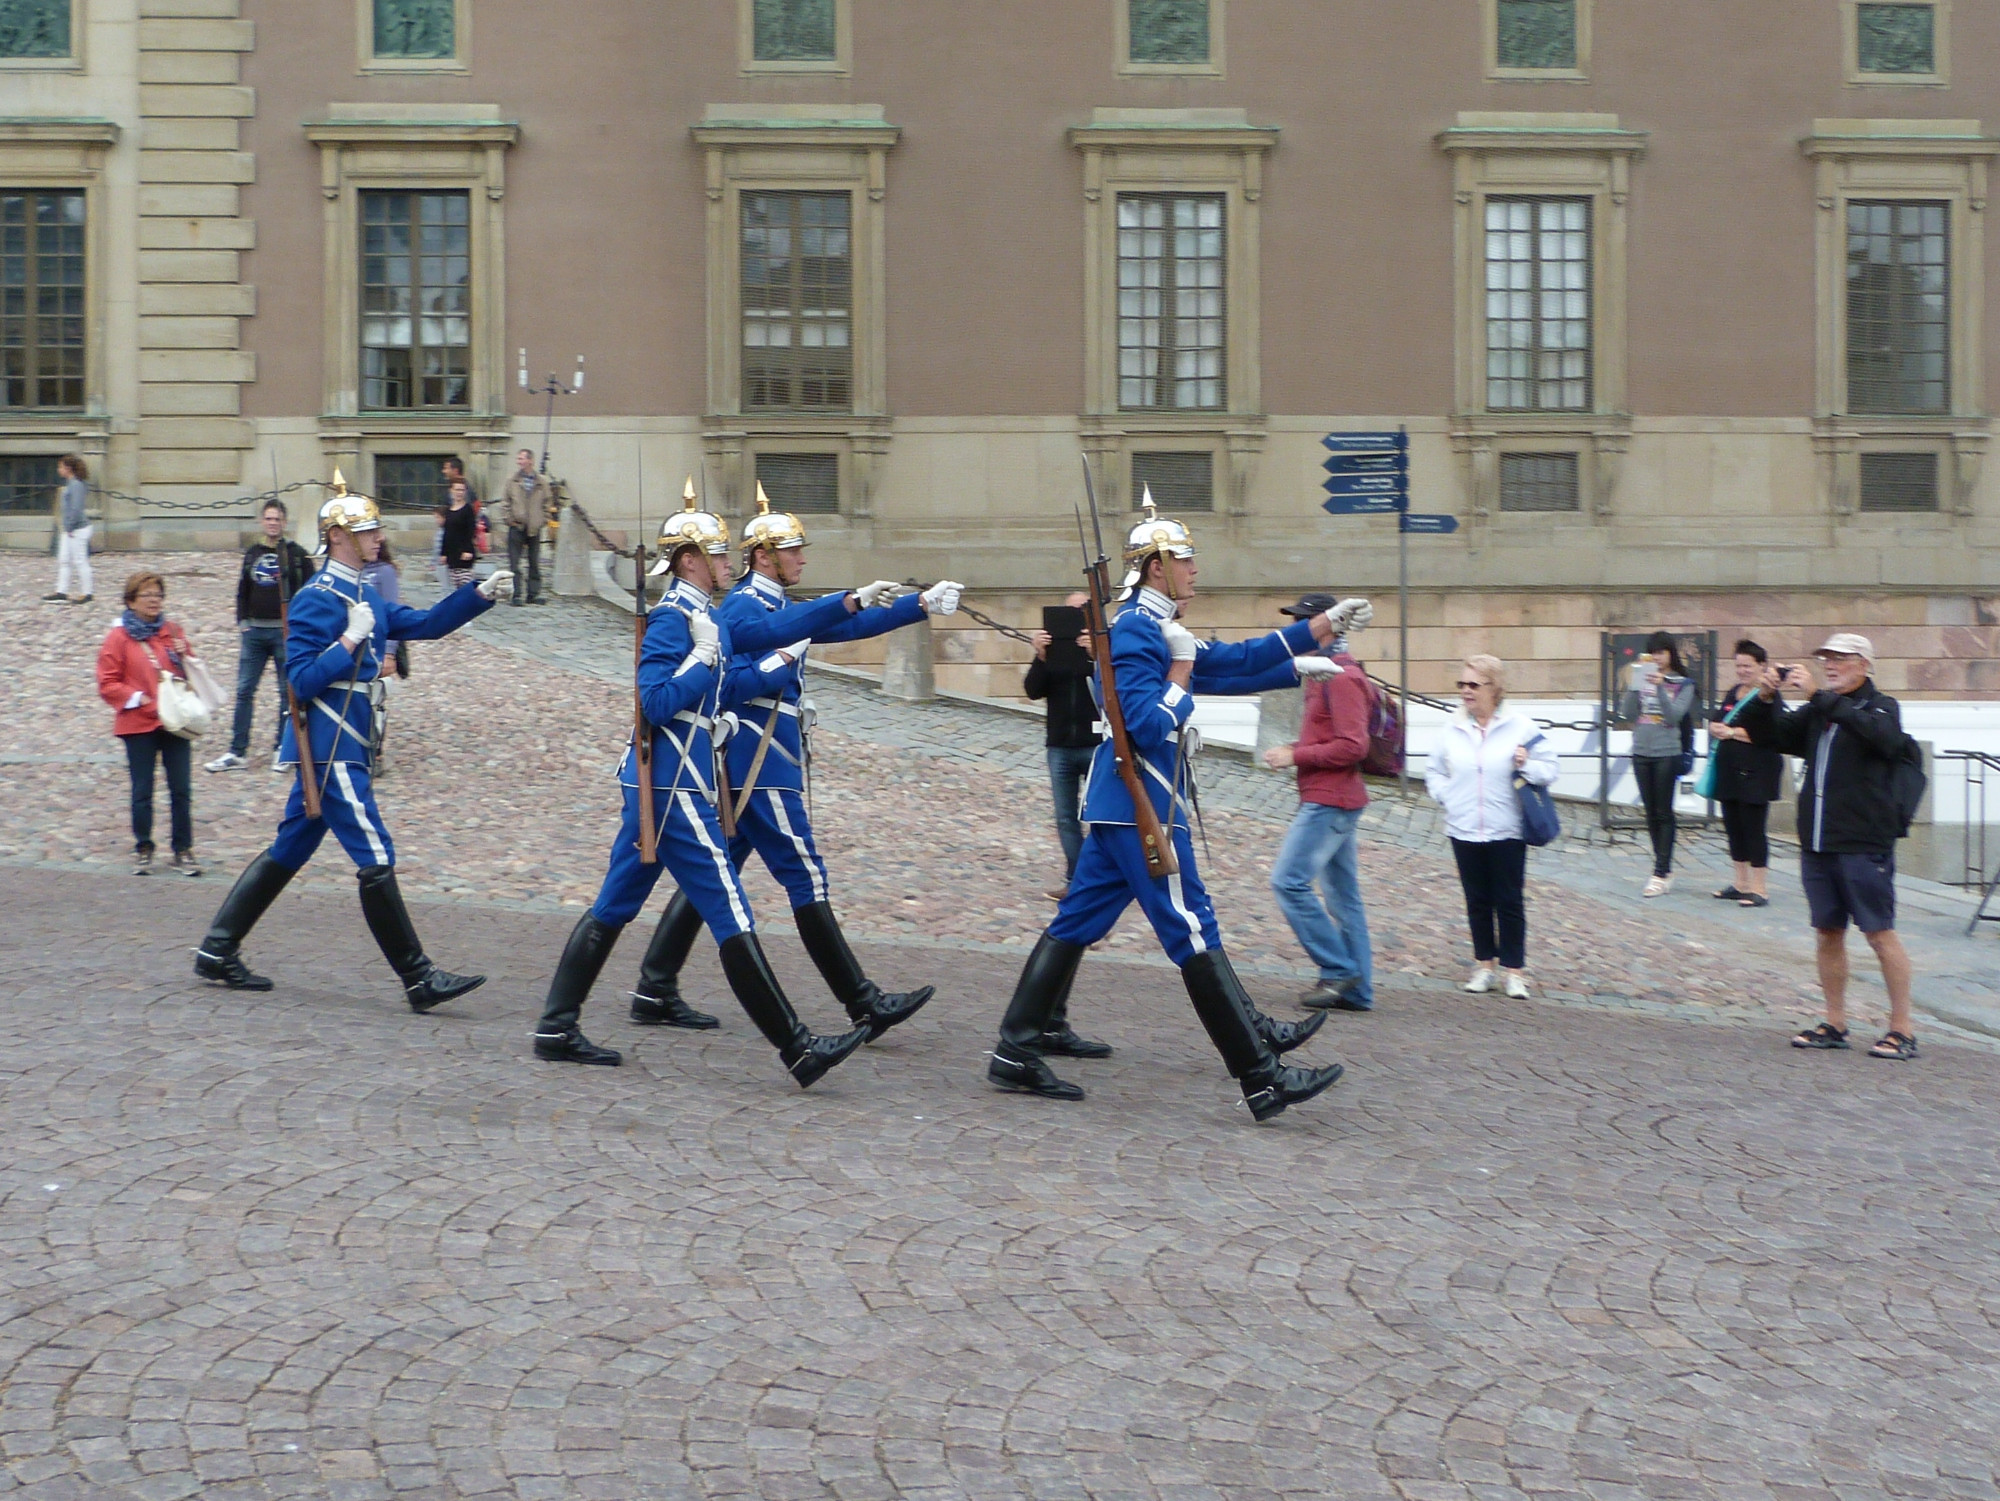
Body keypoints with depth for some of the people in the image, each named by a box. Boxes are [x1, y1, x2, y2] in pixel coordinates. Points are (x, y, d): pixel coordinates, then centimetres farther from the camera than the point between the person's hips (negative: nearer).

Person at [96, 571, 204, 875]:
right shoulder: (118, 637, -1)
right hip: (139, 725, -3)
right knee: (142, 791, 5)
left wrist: (185, 657, -3)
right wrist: (139, 699, -14)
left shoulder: (172, 632, 10)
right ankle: (143, 850, 16)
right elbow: (107, 684, -4)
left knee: (181, 790, 1)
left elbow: (191, 675, 18)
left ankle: (183, 851, 7)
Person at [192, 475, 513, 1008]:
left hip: (341, 746, 10)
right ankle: (419, 979, -6)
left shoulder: (365, 597, 15)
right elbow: (300, 680, -18)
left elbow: (424, 624, 15)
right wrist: (352, 639, -22)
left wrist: (481, 594, 4)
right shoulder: (316, 599, -14)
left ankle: (217, 952, 20)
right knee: (376, 859, -8)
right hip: (331, 748, -10)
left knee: (287, 851, 14)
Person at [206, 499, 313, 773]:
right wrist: (242, 622, 8)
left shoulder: (296, 554, 0)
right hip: (253, 631, 4)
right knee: (244, 691, 1)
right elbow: (243, 592, 18)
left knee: (288, 691, 2)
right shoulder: (251, 553, 11)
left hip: (286, 631, -4)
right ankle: (237, 752, 5)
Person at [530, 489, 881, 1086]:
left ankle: (557, 1029, 17)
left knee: (613, 908, 12)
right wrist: (703, 657, -20)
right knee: (731, 918, -9)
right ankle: (798, 1049, -8)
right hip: (674, 790, -10)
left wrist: (847, 601, 19)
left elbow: (769, 629, 22)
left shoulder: (705, 618, 14)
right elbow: (654, 705, -22)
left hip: (658, 786, 10)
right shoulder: (672, 620, -14)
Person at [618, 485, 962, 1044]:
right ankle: (864, 1004, -5)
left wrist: (922, 604, 9)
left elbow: (847, 627, 17)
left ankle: (656, 993, 12)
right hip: (760, 770, -10)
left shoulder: (777, 608, 19)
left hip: (753, 768, 10)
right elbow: (778, 629, -33)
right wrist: (854, 598, -37)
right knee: (806, 879, -8)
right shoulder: (741, 607, -11)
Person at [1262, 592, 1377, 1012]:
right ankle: (1356, 990, 11)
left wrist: (1295, 756, -16)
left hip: (1329, 800, -10)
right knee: (1342, 894, 9)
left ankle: (1338, 970, -7)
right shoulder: (1325, 675, 18)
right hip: (1330, 799, 10)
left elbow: (1352, 746, -20)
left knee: (1289, 880, -12)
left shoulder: (1342, 678, -14)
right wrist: (1292, 751, 10)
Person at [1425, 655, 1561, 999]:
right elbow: (1434, 772, 13)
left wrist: (1527, 766, -19)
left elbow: (1550, 768, 0)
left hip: (1507, 831, -3)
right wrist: (1447, 795, -3)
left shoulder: (1520, 727, -4)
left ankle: (1515, 970, 9)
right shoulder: (1452, 729, 4)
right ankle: (1484, 965, 21)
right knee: (1477, 902, 11)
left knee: (1510, 902, 2)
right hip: (1464, 830, 3)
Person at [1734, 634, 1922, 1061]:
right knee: (1828, 932, 9)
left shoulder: (1882, 707, -1)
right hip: (1816, 842, 6)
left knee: (1879, 932, -5)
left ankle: (1902, 1029, -1)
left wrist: (1818, 696, -27)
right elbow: (1766, 735, 14)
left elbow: (1878, 734, -24)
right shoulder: (1817, 712, 17)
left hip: (1864, 844, -6)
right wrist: (1765, 698, -6)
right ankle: (1835, 1025, 17)